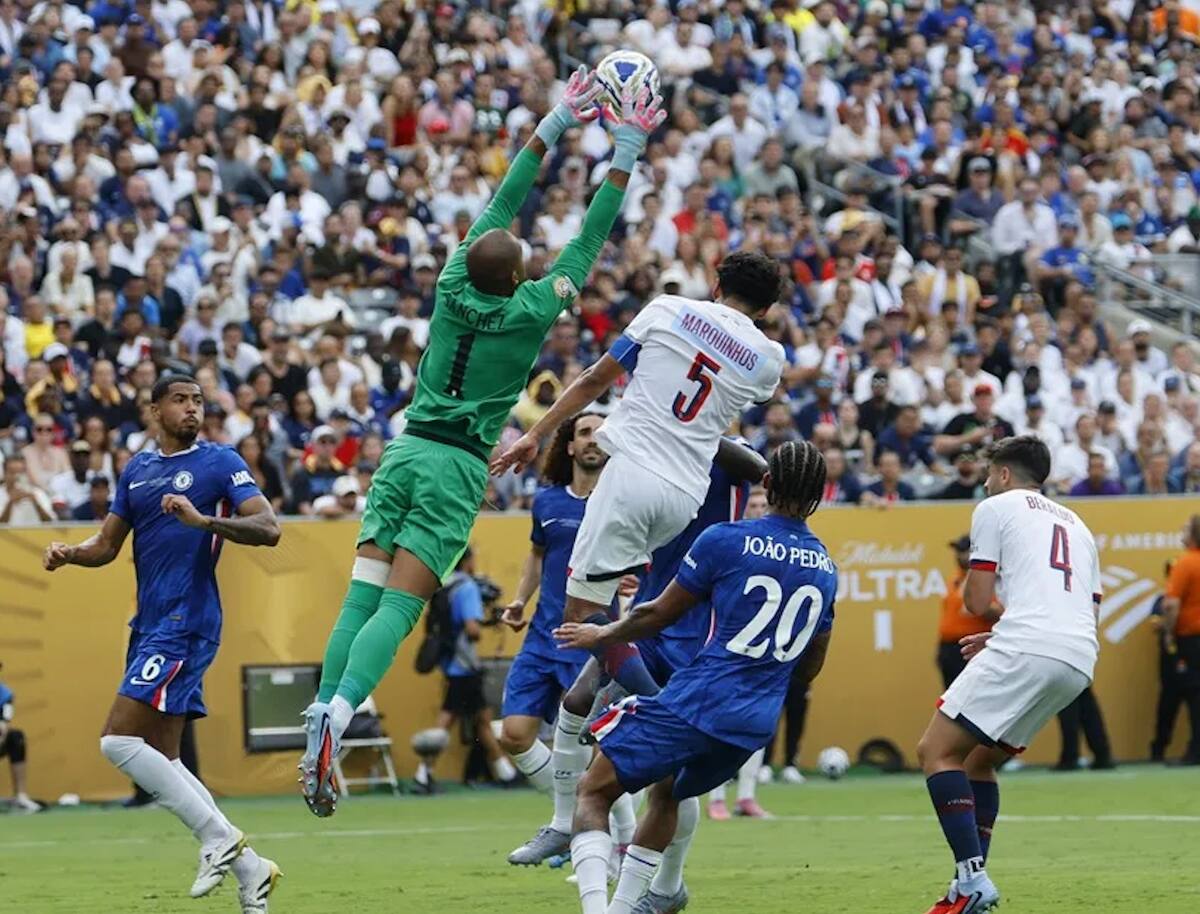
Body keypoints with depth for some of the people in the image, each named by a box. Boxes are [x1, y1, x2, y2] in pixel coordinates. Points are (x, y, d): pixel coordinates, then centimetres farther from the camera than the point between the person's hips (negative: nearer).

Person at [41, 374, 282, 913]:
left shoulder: (219, 463, -3)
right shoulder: (138, 469, 18)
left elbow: (267, 529, -13)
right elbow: (108, 544, 20)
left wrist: (204, 520, -28)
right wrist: (69, 553, -1)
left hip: (185, 624, -8)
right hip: (150, 626, 8)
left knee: (118, 740, -16)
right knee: (160, 761, 8)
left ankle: (219, 838, -10)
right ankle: (248, 869, 12)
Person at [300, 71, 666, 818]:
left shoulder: (454, 291, 4)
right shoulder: (530, 312, -6)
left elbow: (502, 206, 15)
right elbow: (590, 241, 2)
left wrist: (557, 124, 21)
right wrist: (627, 153, 7)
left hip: (407, 451, 4)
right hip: (458, 469, -4)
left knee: (364, 597, -2)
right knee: (400, 606, -11)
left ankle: (324, 706, -16)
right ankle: (340, 709, -30)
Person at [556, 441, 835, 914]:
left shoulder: (725, 539, -7)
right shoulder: (826, 569, 10)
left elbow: (659, 614, 1)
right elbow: (811, 664, 22)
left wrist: (604, 634, 19)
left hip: (695, 702, -6)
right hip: (756, 724, 6)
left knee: (593, 792, 1)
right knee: (666, 792, 31)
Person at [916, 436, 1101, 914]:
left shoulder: (995, 507, 9)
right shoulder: (1076, 525, 30)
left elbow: (976, 601, 3)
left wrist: (969, 584, 28)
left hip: (1025, 650, -8)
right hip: (1079, 661, 8)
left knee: (937, 751, -4)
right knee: (978, 761, 22)